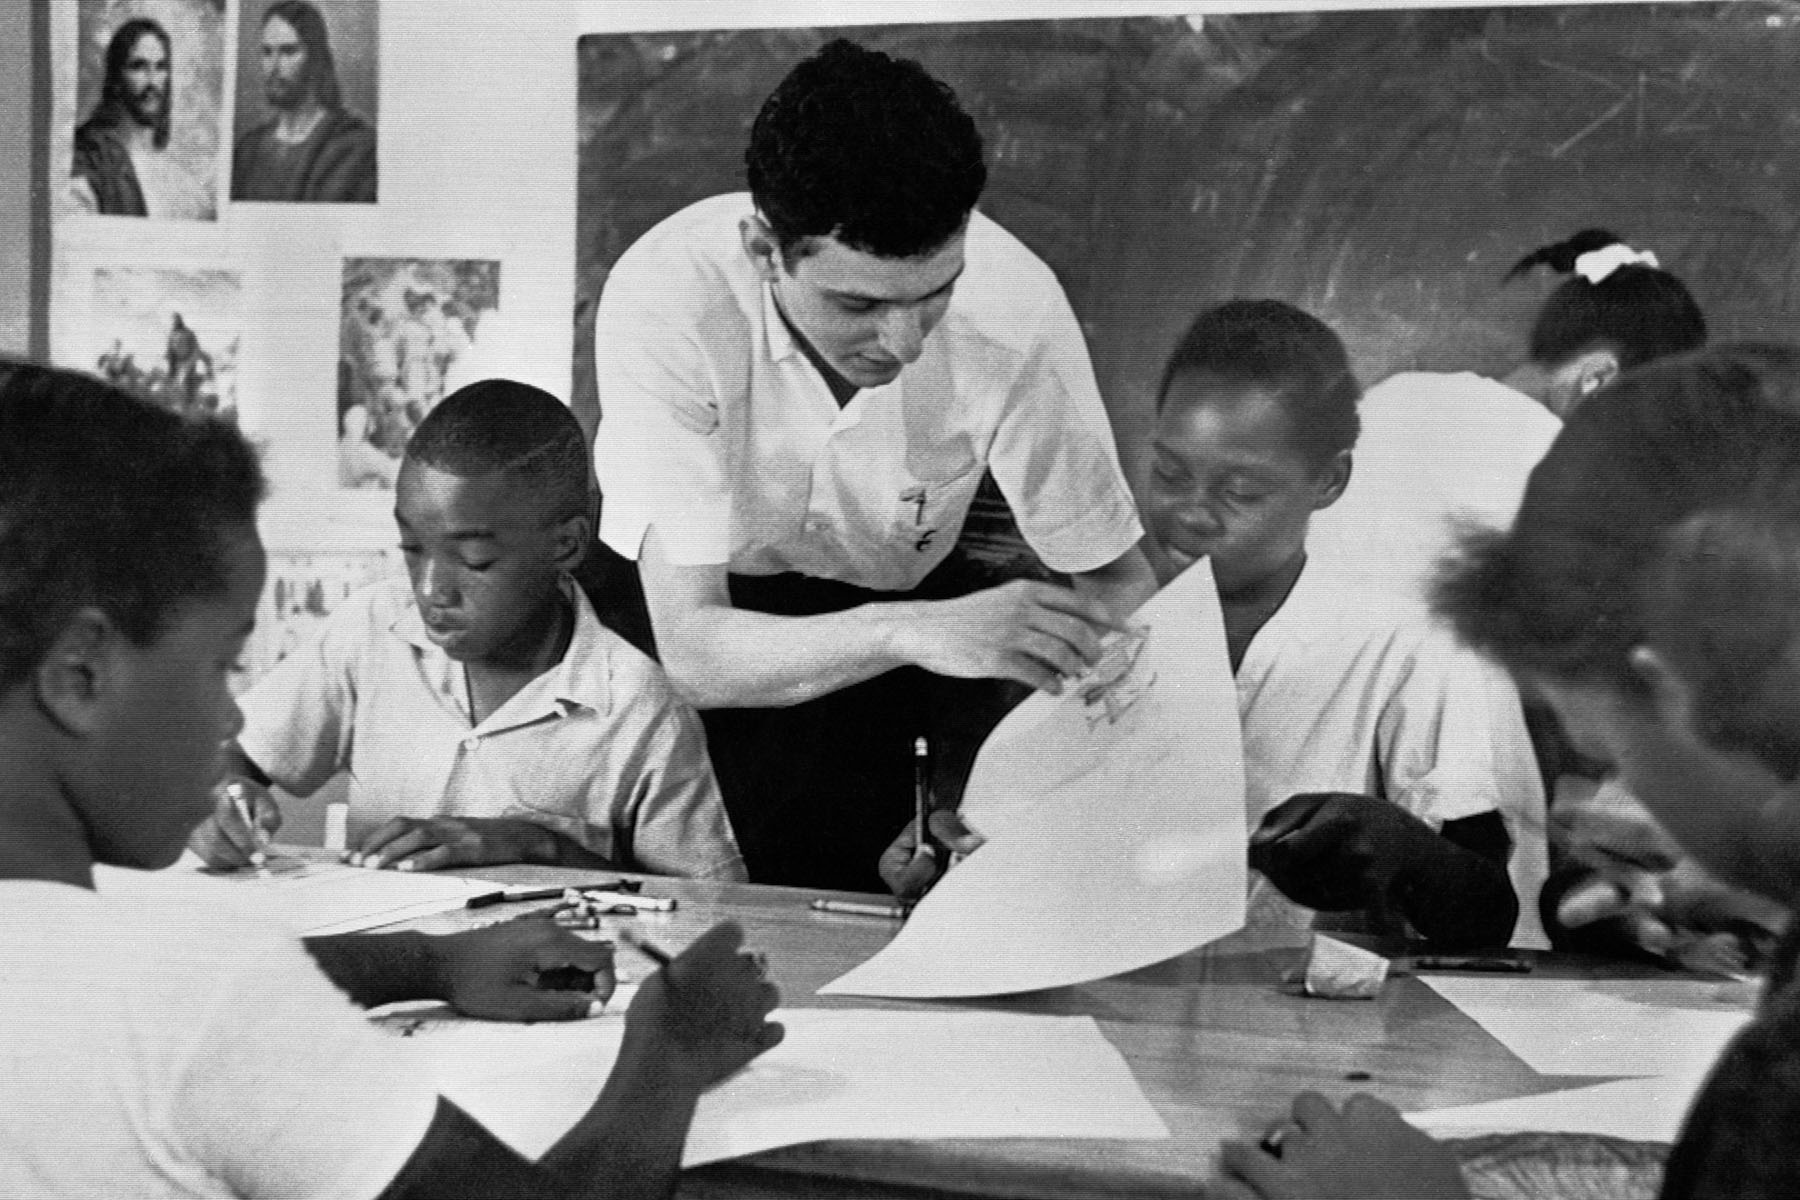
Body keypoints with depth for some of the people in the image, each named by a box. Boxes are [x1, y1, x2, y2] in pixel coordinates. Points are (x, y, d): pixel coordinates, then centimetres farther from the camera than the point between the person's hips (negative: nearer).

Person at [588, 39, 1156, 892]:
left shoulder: (1013, 305, -29)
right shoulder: (667, 299, -34)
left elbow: (1118, 584, -17)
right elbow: (692, 650, -36)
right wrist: (914, 632, -52)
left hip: (896, 598, 2)